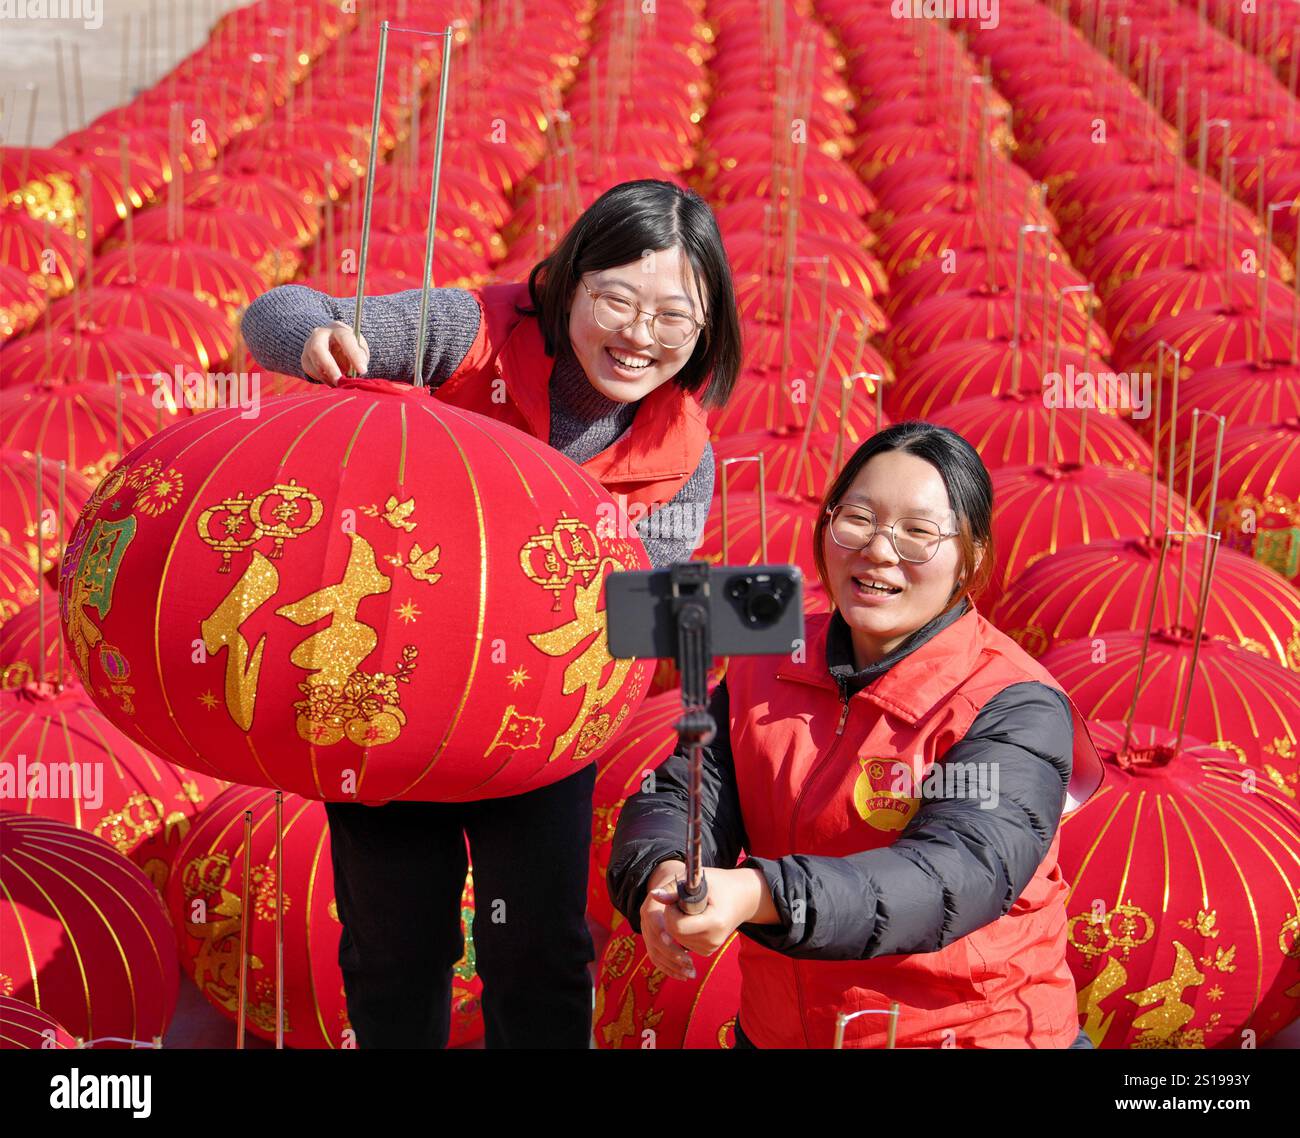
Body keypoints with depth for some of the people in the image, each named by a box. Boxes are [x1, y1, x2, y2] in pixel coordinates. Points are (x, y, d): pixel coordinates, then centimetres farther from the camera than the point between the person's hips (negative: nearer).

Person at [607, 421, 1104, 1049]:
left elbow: (958, 875, -25)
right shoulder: (765, 668, 7)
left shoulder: (1017, 709, -11)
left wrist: (757, 894, -38)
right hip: (776, 1031, 5)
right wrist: (663, 876, -25)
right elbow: (679, 796, 0)